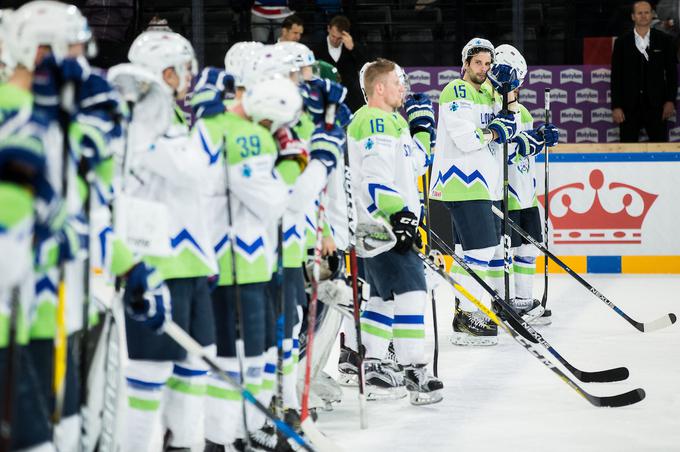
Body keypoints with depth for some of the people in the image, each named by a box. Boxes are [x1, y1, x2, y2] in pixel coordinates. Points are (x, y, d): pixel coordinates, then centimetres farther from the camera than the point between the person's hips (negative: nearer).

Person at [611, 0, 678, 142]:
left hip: (656, 105, 0)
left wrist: (670, 100, -1)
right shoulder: (621, 42, 3)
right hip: (629, 106, 0)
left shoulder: (664, 40, 4)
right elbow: (616, 76, 2)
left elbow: (672, 72, 7)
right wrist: (616, 106, -3)